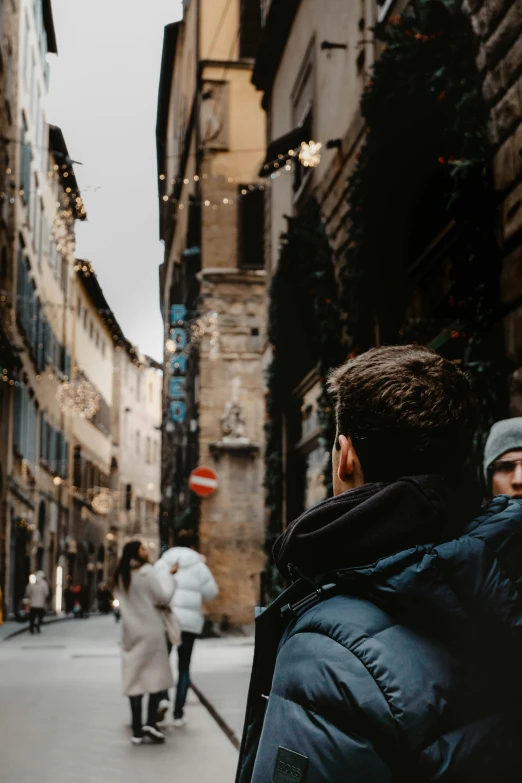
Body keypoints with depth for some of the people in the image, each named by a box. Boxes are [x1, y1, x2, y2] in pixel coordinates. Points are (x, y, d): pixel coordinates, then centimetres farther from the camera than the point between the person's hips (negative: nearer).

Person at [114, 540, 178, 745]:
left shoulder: (121, 576, 10)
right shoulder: (147, 572, -10)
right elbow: (162, 597, -10)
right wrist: (168, 575, 0)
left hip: (131, 631, 5)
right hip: (150, 630, -5)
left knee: (134, 679, 5)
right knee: (157, 676, 4)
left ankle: (137, 730, 3)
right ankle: (150, 723, -8)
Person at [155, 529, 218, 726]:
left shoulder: (162, 563, 4)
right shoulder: (198, 565, 1)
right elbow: (211, 592, 0)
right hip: (189, 621, 0)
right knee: (184, 667, 10)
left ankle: (163, 698, -14)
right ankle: (178, 714, 8)